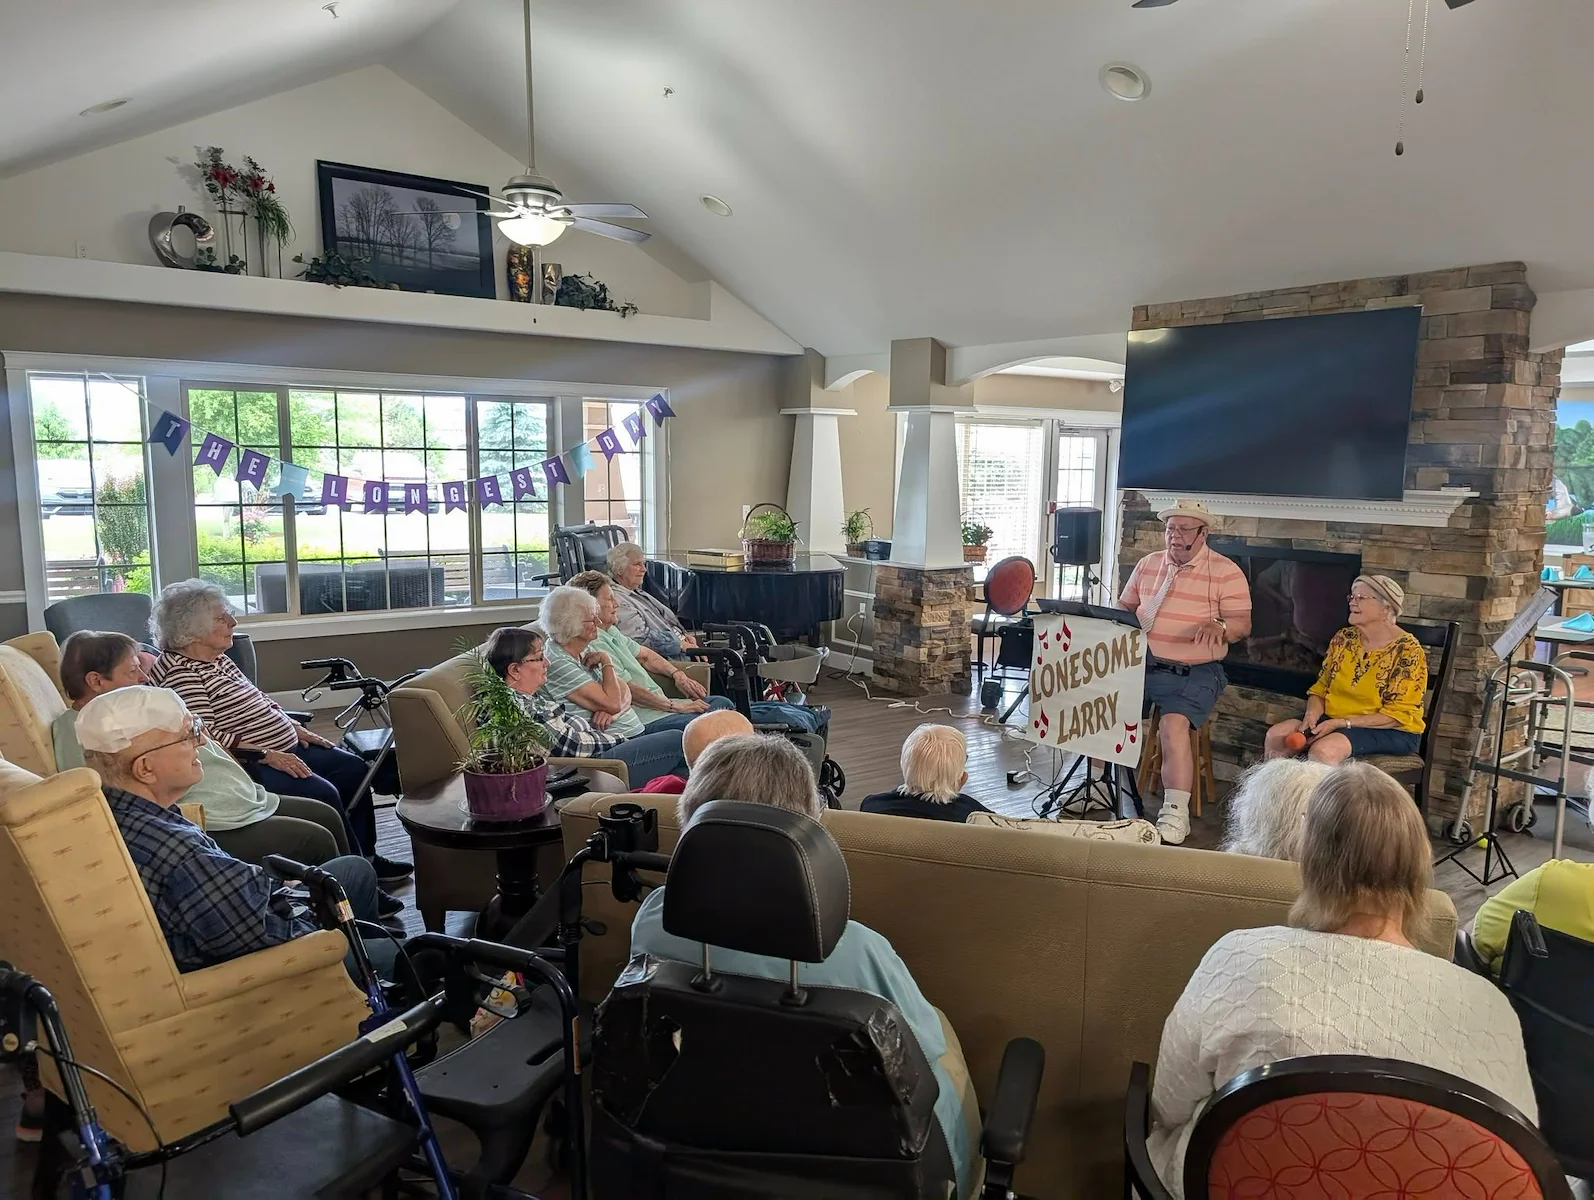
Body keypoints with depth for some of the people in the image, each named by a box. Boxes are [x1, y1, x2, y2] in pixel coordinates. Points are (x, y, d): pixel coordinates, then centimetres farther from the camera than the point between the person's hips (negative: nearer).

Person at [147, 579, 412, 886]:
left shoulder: (217, 657, 13)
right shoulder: (179, 672, -17)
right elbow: (206, 736, -25)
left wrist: (295, 727, 10)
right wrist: (266, 755, -25)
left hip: (283, 748, 11)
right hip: (249, 765, -11)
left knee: (353, 767, 7)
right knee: (322, 794, -24)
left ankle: (367, 858, 14)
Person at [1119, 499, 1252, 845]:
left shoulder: (1225, 572, 0)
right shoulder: (1148, 564, 15)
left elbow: (1243, 624, -6)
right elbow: (1125, 607, 20)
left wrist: (1218, 626, -29)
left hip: (1193, 672, -5)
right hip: (1141, 662, 5)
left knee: (1174, 725, -30)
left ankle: (1176, 814, -25)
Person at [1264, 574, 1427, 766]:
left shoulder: (1407, 650, -13)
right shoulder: (1344, 638, 5)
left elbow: (1398, 715, -15)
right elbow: (1320, 688, 10)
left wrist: (1340, 723, -21)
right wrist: (1312, 714, -12)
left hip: (1391, 732, -6)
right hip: (1334, 721, 6)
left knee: (1323, 750, -33)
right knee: (1276, 736, -17)